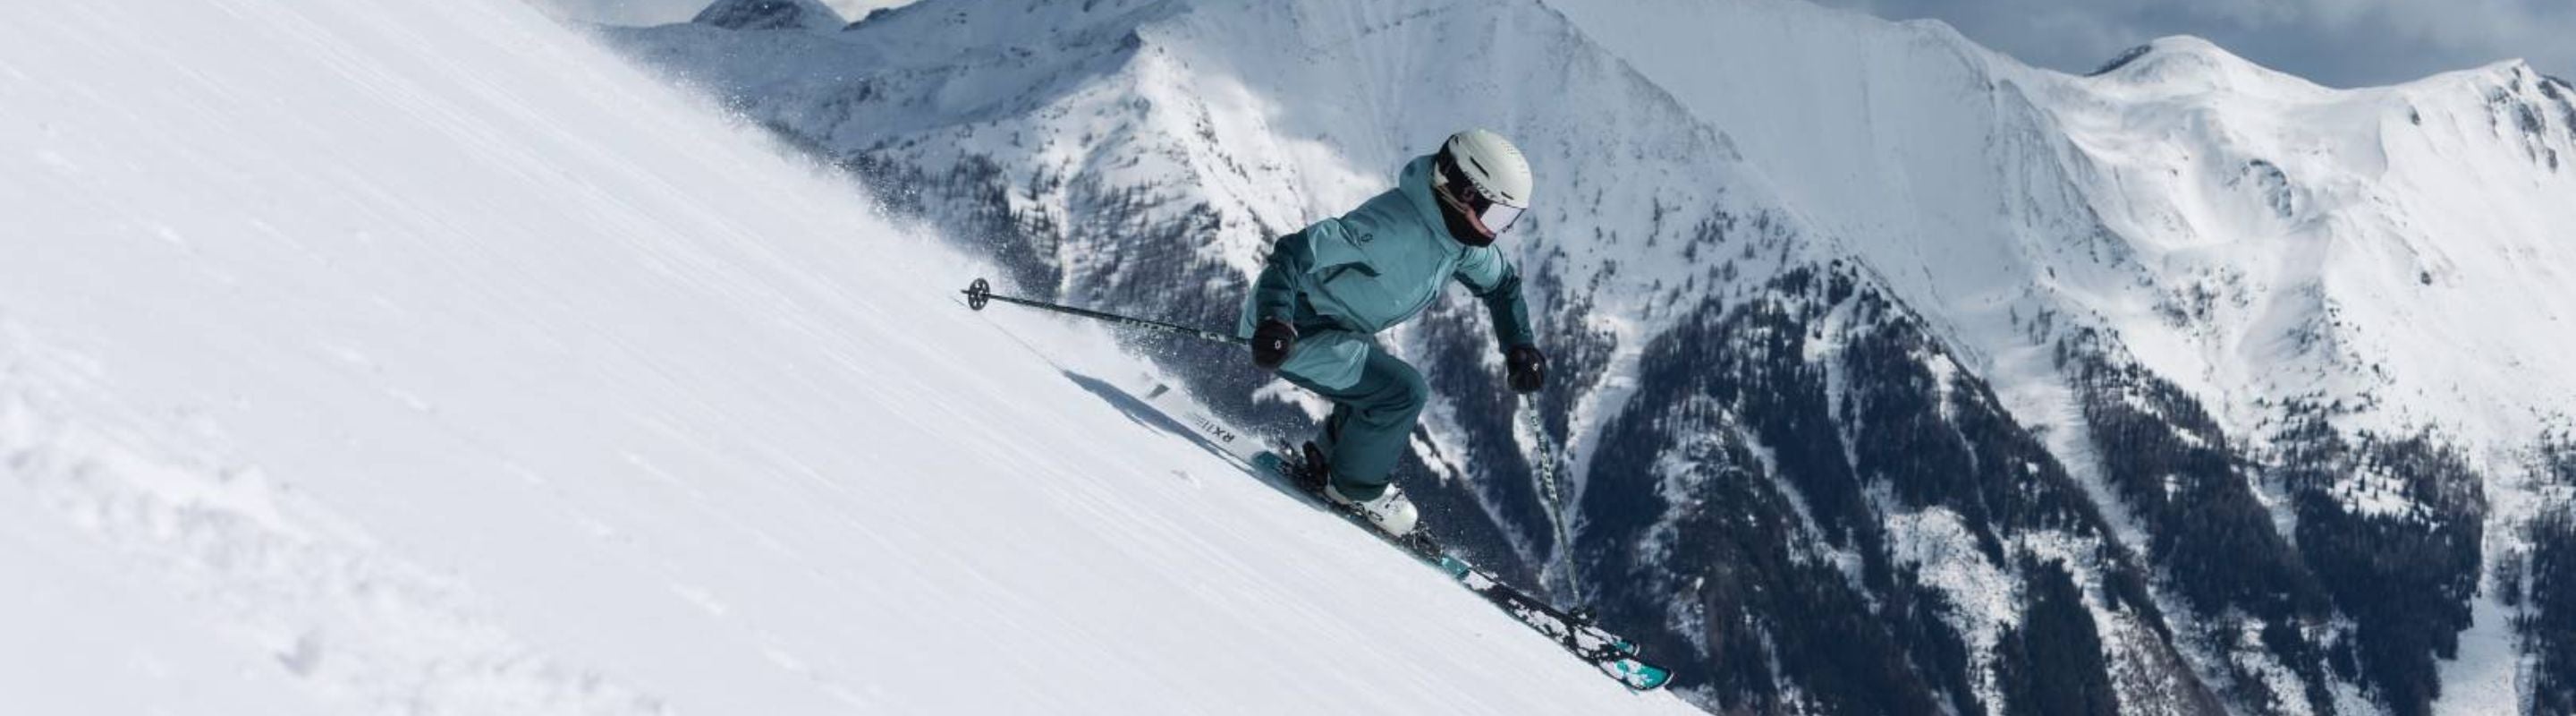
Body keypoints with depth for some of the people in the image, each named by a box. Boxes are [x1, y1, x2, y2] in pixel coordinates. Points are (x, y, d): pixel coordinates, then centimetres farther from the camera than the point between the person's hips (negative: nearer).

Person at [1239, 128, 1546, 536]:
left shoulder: (1462, 236, -3)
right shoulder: (1395, 227, -32)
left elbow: (1500, 283, 16)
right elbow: (1296, 252, -35)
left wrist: (1520, 346, 3)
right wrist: (1275, 322, -47)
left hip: (1337, 326, 10)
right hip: (1291, 330, -10)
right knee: (1404, 392, -15)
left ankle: (1326, 462, 37)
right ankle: (1355, 488, 5)